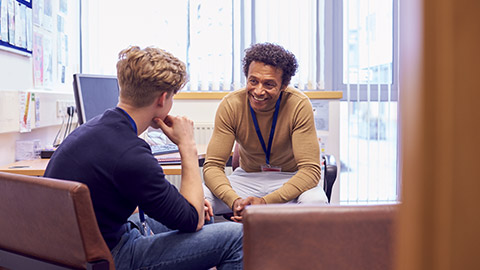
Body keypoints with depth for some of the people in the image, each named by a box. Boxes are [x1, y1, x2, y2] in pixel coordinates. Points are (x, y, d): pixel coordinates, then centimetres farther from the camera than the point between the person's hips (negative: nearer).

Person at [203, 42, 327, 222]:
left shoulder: (299, 105, -20)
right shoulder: (231, 105, -15)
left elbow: (310, 169, -24)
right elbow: (212, 165, -16)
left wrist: (265, 202, -38)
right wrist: (234, 201, -38)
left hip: (290, 179, -1)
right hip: (247, 177, 1)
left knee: (315, 201, -36)